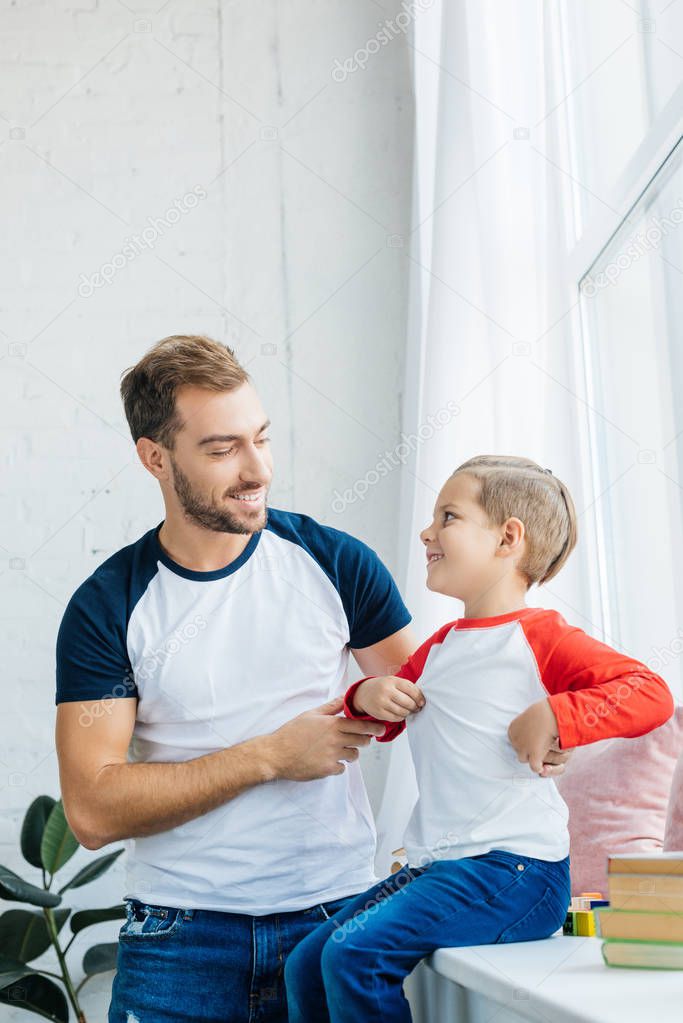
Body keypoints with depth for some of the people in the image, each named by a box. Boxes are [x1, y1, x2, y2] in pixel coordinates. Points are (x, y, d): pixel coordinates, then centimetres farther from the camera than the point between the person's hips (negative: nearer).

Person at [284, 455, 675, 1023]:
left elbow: (651, 694, -18)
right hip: (436, 864, 8)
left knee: (355, 955, -23)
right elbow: (384, 722, 32)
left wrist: (553, 716, -26)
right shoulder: (438, 648, 16)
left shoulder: (542, 637, -7)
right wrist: (367, 696, 9)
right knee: (307, 966, 6)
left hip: (514, 867, -8)